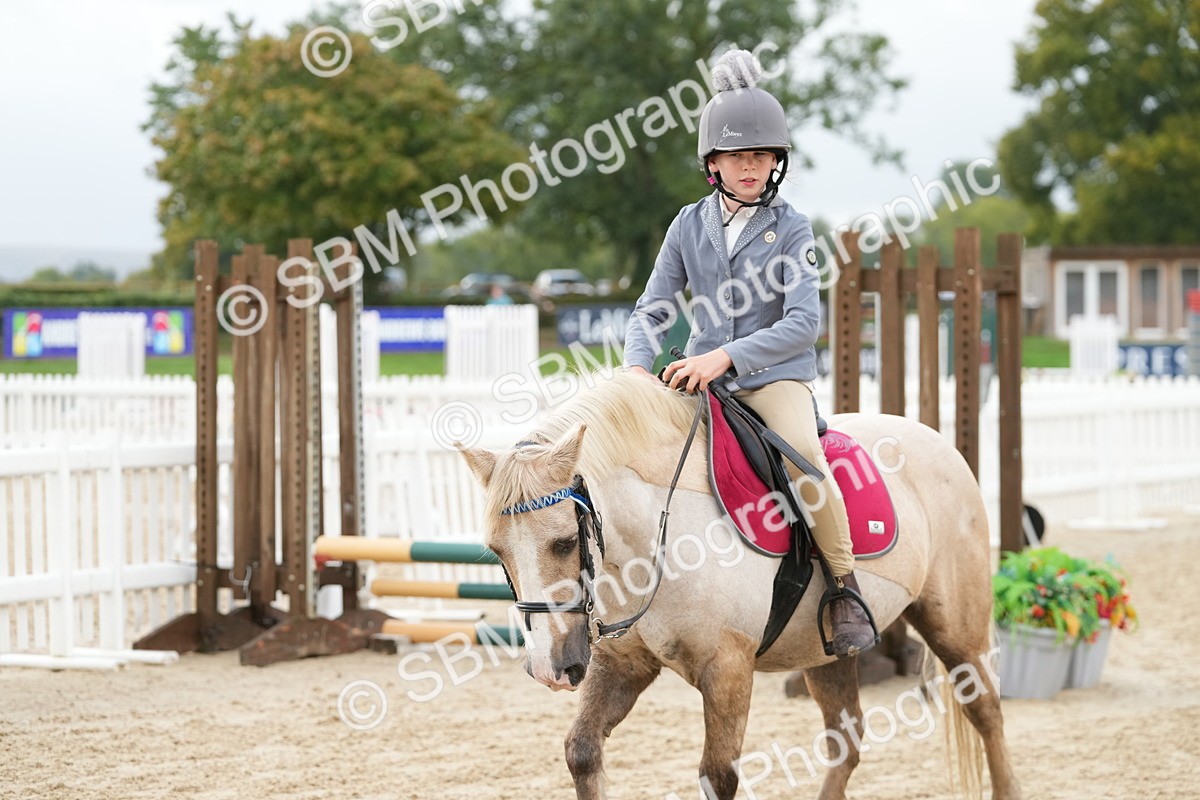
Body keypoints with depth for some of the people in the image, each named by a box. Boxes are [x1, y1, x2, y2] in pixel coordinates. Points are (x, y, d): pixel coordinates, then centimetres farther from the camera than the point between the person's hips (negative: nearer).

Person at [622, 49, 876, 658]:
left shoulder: (791, 229, -3)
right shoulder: (690, 225, 7)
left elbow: (803, 323, -14)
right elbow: (653, 310, 8)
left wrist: (726, 356, -24)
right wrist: (637, 367, -12)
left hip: (776, 376, -4)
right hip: (701, 379, 4)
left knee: (803, 458, -31)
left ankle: (845, 588, -14)